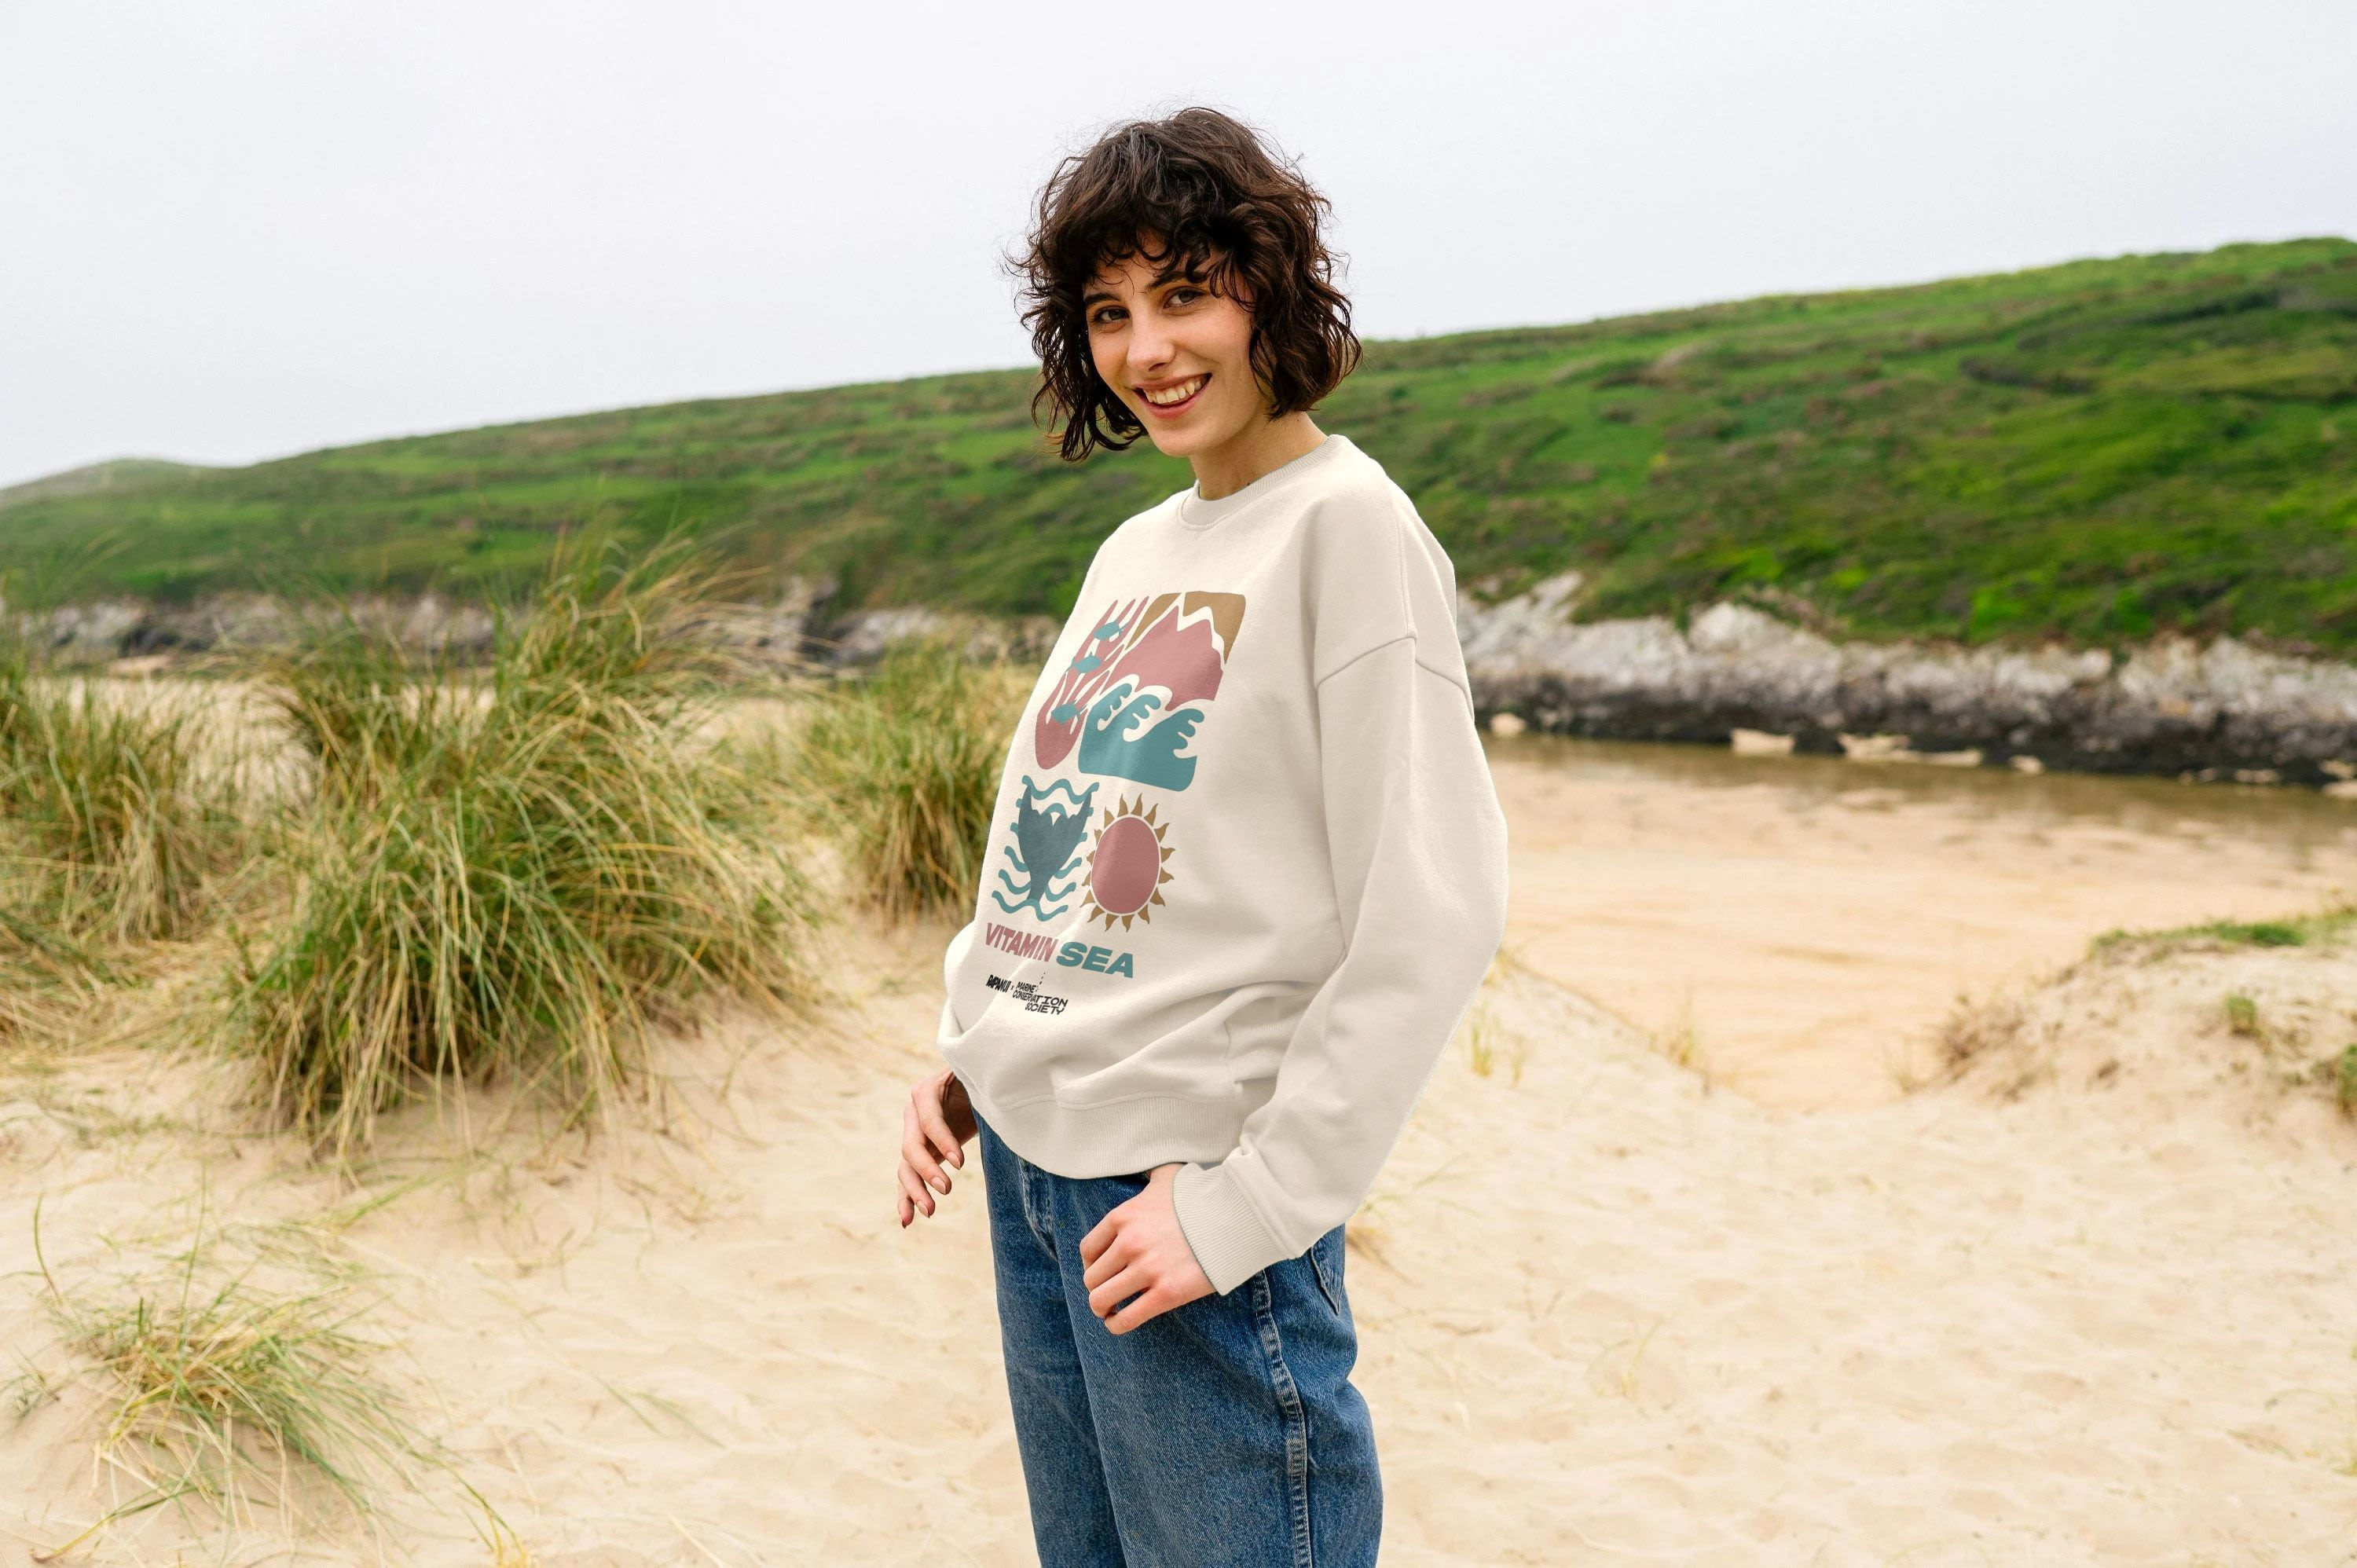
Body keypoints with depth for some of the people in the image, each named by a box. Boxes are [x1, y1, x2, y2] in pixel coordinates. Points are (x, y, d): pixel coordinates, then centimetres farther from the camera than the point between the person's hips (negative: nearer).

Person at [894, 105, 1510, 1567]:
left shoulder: (1349, 528, -11)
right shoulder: (1134, 553, 12)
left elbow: (1430, 916, -17)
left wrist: (1249, 1203, -18)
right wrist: (967, 1056, 8)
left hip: (1188, 1185, -7)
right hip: (1028, 1166, 8)